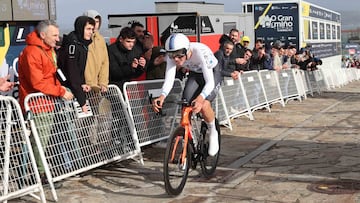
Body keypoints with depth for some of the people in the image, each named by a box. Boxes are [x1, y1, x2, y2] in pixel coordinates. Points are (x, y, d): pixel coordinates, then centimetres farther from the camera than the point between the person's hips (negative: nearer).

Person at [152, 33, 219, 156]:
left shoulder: (201, 52, -40)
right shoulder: (172, 56, -26)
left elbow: (210, 82, -45)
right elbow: (169, 79, -31)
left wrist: (200, 98, -63)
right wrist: (162, 96, -51)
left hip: (212, 73, -5)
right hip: (195, 74, 5)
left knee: (204, 105, -27)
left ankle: (213, 133, 1)